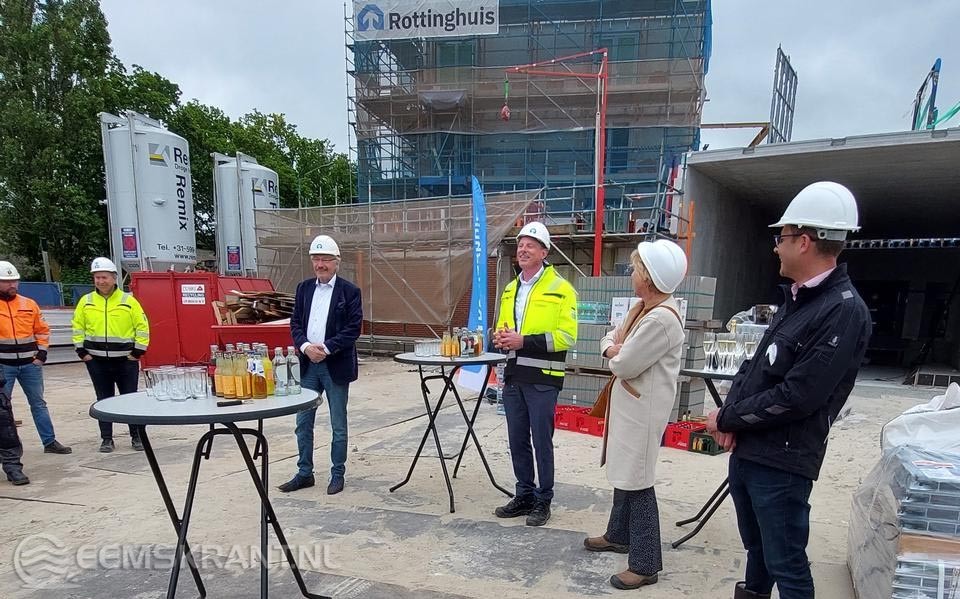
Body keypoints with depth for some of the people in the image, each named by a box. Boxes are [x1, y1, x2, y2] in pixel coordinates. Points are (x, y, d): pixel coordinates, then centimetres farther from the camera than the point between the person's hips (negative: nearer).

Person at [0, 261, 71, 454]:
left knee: (38, 403, 10)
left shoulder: (29, 304, 6)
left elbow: (42, 330, 12)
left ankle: (50, 441, 16)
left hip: (30, 364, 3)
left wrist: (41, 354, 3)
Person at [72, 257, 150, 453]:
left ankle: (137, 436, 16)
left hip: (125, 360, -2)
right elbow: (78, 327, 11)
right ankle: (106, 439, 18)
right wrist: (81, 351, 3)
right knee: (104, 400, 9)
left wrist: (138, 351, -5)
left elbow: (142, 326, -1)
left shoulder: (128, 300, -4)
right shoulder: (86, 301, 4)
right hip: (97, 361, 2)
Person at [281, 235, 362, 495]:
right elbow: (295, 323, 6)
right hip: (308, 364, 4)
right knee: (303, 422, 10)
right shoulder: (304, 288, 9)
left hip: (336, 365, -4)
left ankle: (337, 474, 20)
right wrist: (306, 346, -12)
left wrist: (325, 348, -17)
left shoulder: (349, 291, -5)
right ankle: (305, 473, 24)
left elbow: (353, 329, -10)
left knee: (338, 424, 7)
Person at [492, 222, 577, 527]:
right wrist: (500, 338, -1)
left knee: (541, 441, 4)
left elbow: (567, 336, -15)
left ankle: (543, 501, 20)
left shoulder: (560, 289, -8)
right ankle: (524, 495, 29)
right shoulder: (510, 290, 14)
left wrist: (524, 341, -20)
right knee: (517, 440, 13)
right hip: (513, 376, 7)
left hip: (542, 378, -6)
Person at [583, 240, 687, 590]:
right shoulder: (642, 307, 7)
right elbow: (611, 338, 16)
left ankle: (645, 564, 12)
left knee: (637, 482, -1)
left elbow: (623, 365, -23)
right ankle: (619, 535, 40)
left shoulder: (661, 319, -25)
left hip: (643, 408, -10)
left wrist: (615, 353, -2)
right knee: (623, 473, 22)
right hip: (628, 402, 10)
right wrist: (613, 348, -7)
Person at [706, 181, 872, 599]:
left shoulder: (844, 311, -18)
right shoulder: (796, 299, 11)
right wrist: (731, 416, -4)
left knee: (785, 563, 5)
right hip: (746, 450, 8)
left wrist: (728, 419, -12)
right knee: (756, 545, 25)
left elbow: (796, 397, -23)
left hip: (782, 462, -8)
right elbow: (753, 366, 13)